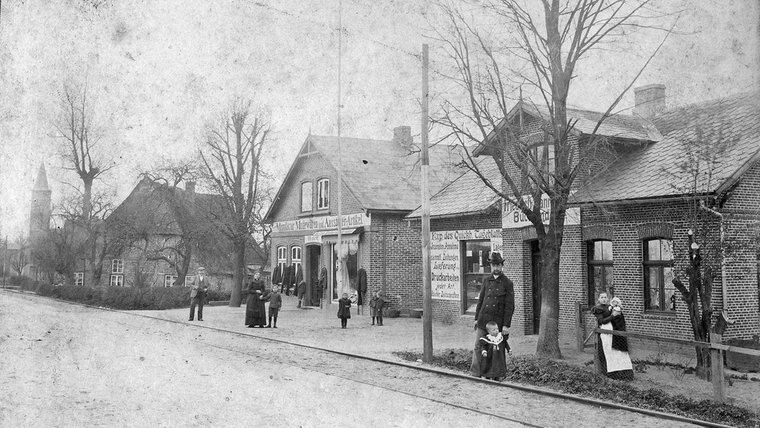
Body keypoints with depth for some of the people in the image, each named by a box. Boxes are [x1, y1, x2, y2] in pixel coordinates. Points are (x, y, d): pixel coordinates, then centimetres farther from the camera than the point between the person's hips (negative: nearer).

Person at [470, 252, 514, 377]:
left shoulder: (507, 283, -2)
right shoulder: (486, 281, 10)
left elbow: (509, 306, -5)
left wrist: (506, 325, -10)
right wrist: (476, 318, 9)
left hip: (498, 322, -3)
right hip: (483, 320, 3)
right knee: (478, 346, 1)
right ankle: (475, 372, 6)